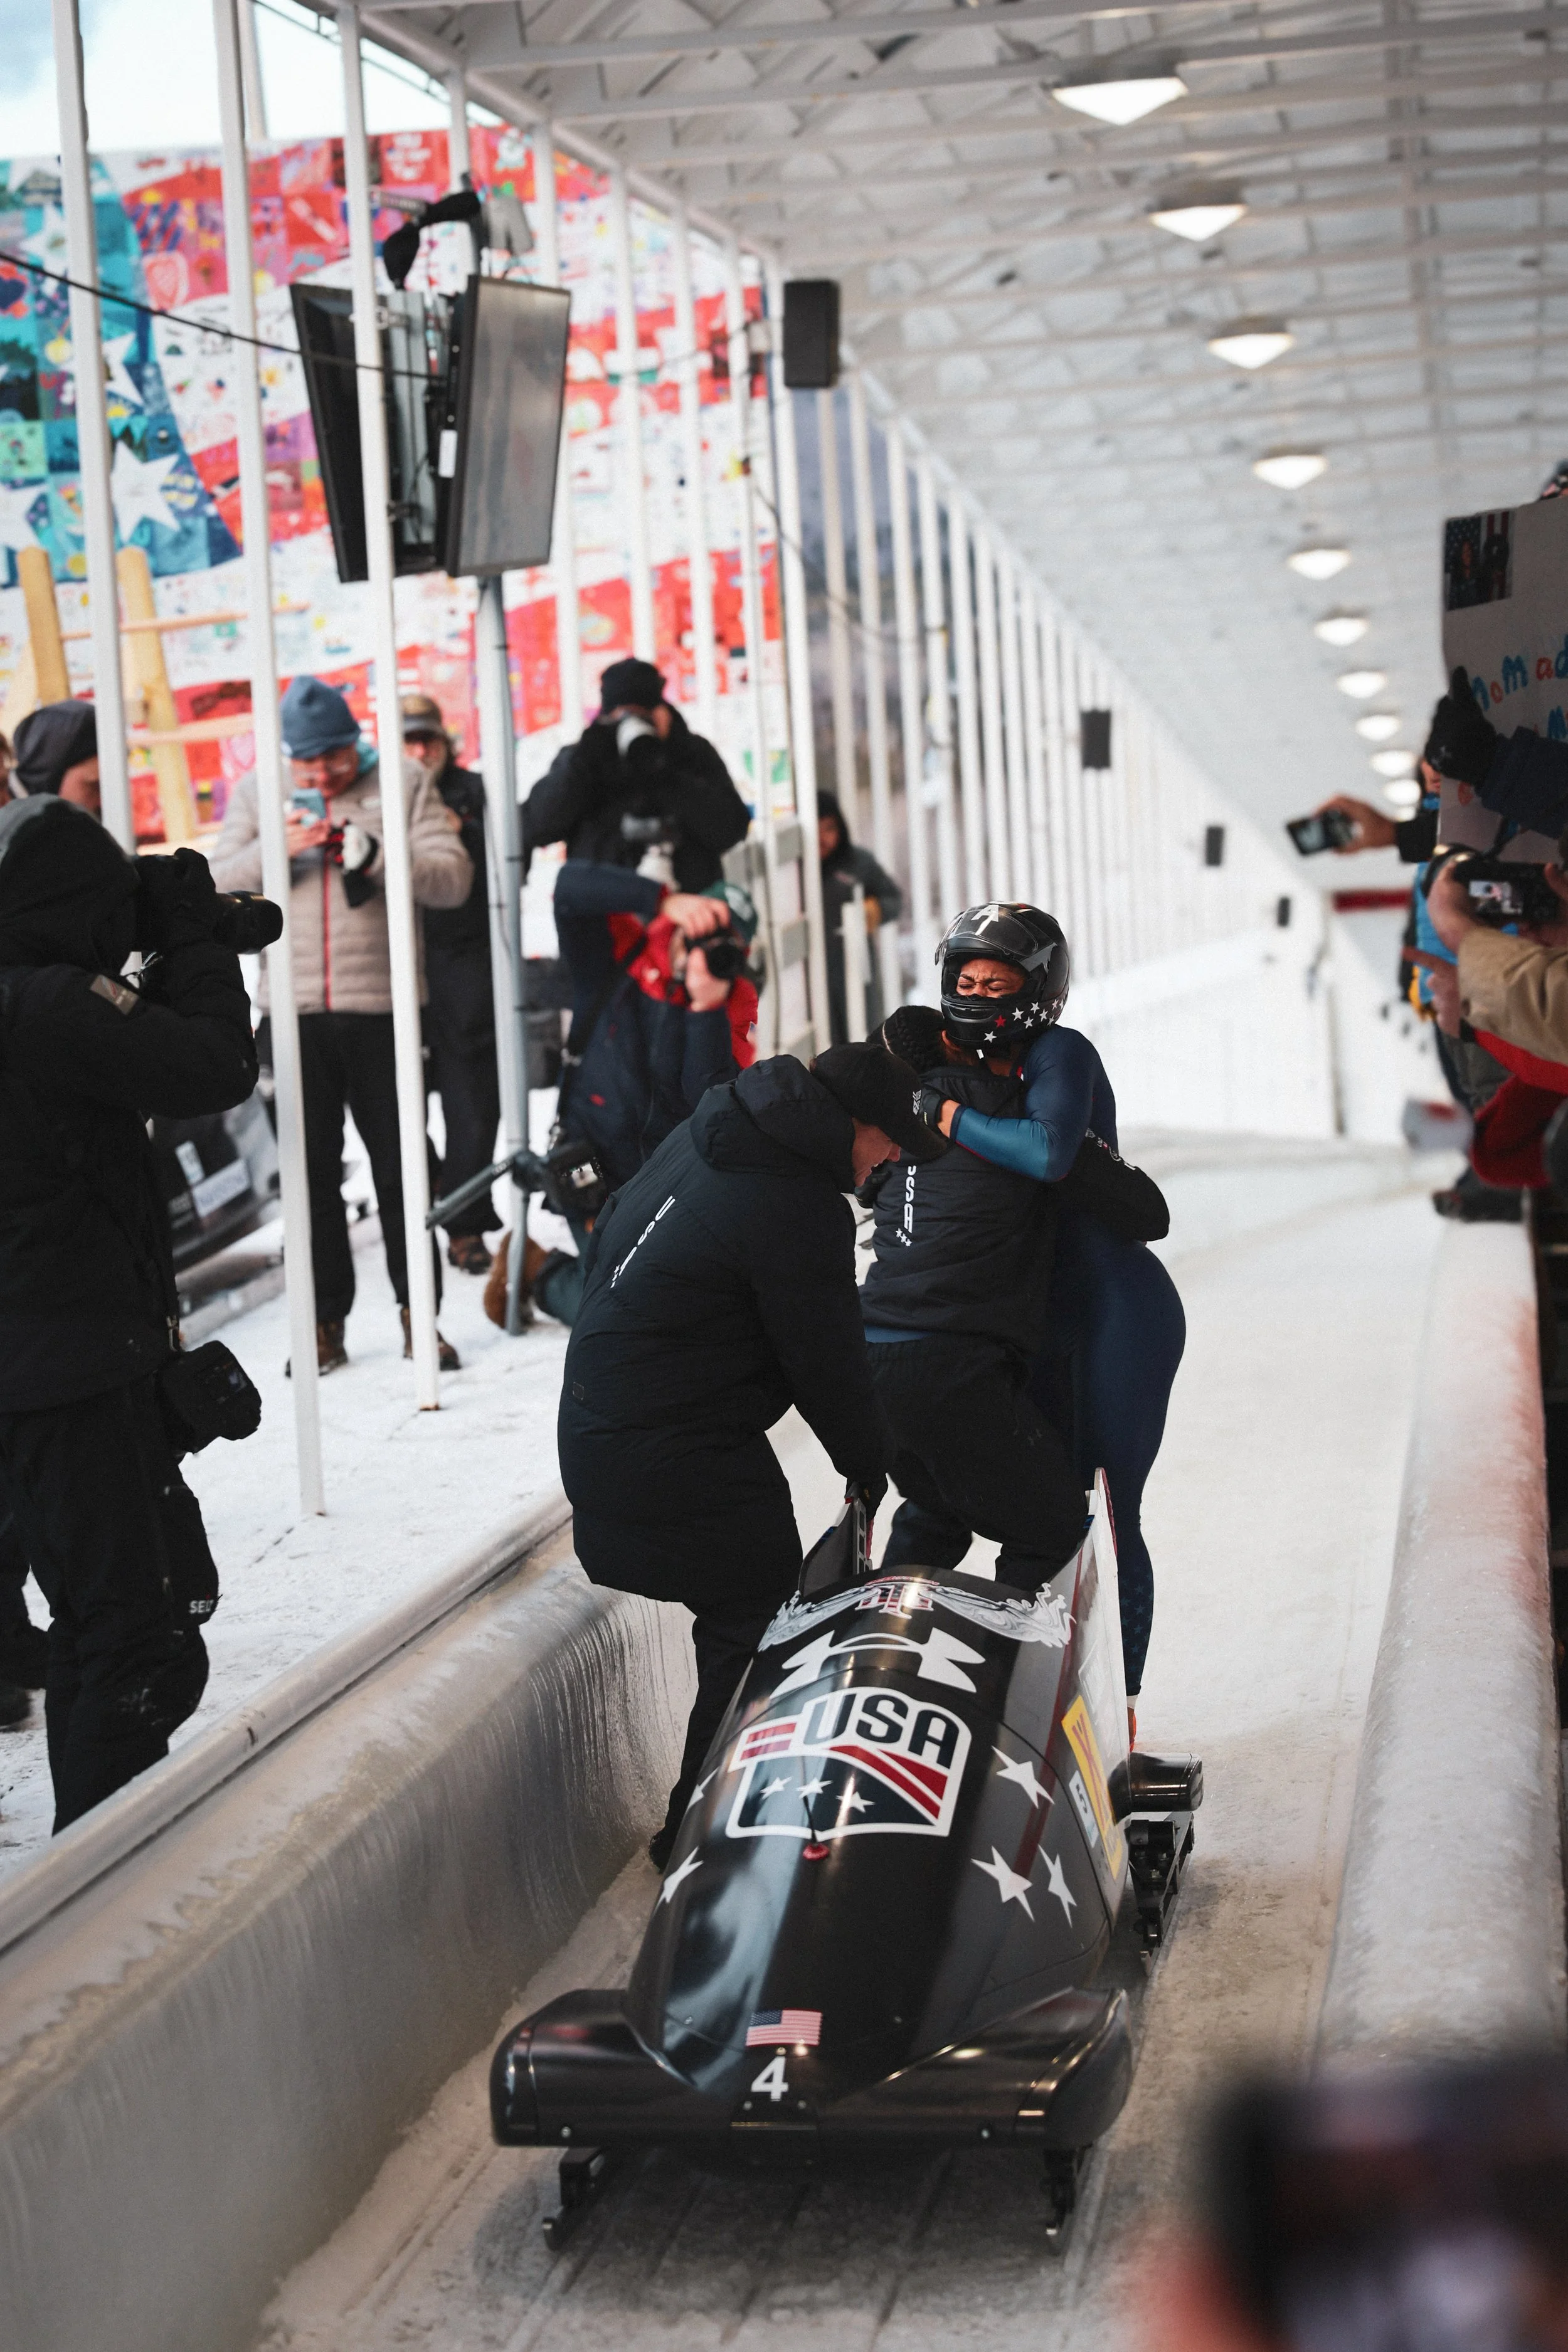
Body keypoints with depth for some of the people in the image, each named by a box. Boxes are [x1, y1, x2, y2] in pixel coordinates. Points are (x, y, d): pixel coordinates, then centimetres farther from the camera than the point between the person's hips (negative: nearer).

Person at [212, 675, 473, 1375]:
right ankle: (325, 1322, 14)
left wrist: (375, 857, -20)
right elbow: (216, 887, 3)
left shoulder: (404, 786, 4)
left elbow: (454, 877, -6)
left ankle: (418, 1312, 14)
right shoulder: (256, 795, 10)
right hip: (294, 1011, 2)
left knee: (401, 1166, 4)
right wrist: (274, 850, -14)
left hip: (382, 1008, -2)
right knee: (312, 1171, 6)